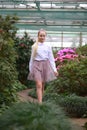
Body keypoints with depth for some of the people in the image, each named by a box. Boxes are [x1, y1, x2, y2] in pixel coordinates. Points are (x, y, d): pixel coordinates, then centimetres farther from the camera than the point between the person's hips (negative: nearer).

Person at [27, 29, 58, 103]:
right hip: (36, 65, -2)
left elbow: (51, 59, 7)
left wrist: (54, 69, 2)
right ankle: (40, 103, -18)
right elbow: (32, 58, 9)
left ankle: (41, 100, 23)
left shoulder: (48, 47, 6)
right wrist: (30, 70, 8)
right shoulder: (34, 47, 4)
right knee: (39, 85, -13)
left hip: (45, 65, 2)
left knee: (43, 86, 9)